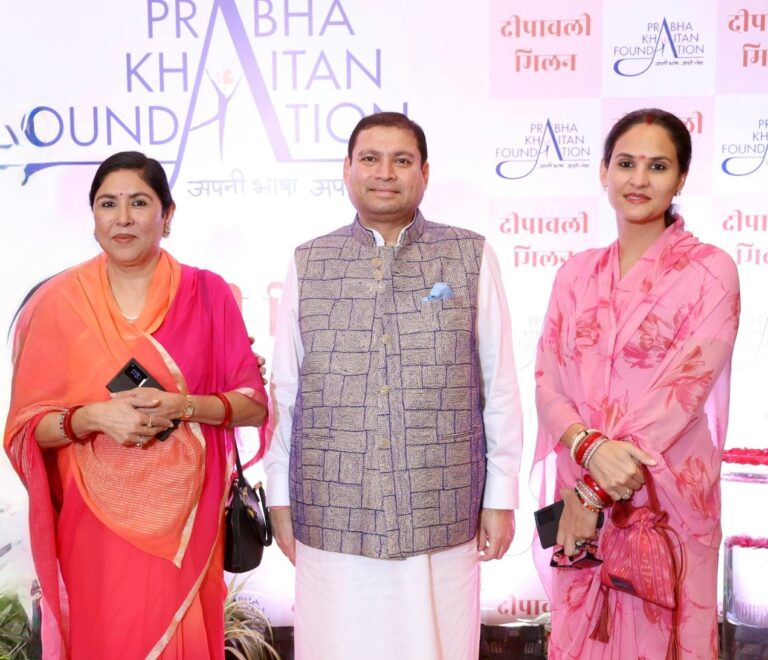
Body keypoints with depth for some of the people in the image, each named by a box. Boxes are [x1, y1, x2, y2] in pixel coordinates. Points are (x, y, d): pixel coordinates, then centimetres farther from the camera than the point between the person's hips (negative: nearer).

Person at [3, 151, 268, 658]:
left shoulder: (208, 294, -1)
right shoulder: (58, 301, -2)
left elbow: (254, 403, -1)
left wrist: (181, 406, -17)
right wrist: (94, 416, -19)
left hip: (185, 514, 1)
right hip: (96, 521, 0)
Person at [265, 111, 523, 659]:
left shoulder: (472, 258, 2)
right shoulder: (308, 264, 6)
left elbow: (499, 386, 3)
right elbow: (285, 390, 8)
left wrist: (502, 496, 3)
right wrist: (280, 497, 8)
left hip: (442, 517, -1)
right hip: (331, 518, 1)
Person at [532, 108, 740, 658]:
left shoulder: (710, 271, -6)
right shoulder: (577, 273, 7)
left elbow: (682, 391, -14)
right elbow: (548, 381, 1)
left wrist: (594, 492, -16)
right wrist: (592, 448, -20)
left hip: (666, 496, -4)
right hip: (581, 494, 4)